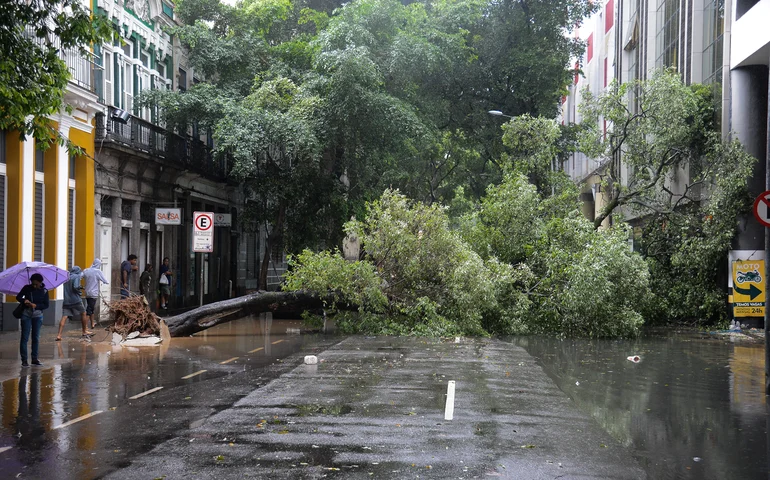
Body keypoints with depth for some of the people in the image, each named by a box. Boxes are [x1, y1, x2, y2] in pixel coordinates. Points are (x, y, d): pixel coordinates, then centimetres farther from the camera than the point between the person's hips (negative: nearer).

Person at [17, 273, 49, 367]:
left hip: (38, 316, 1)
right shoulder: (27, 288, -2)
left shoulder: (44, 291, -1)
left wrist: (35, 305, -17)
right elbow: (18, 297, 2)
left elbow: (46, 305, -2)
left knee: (36, 338, 6)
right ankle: (24, 360, -3)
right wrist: (24, 301, -19)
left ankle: (35, 359, 15)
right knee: (25, 338, -5)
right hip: (26, 315, -1)